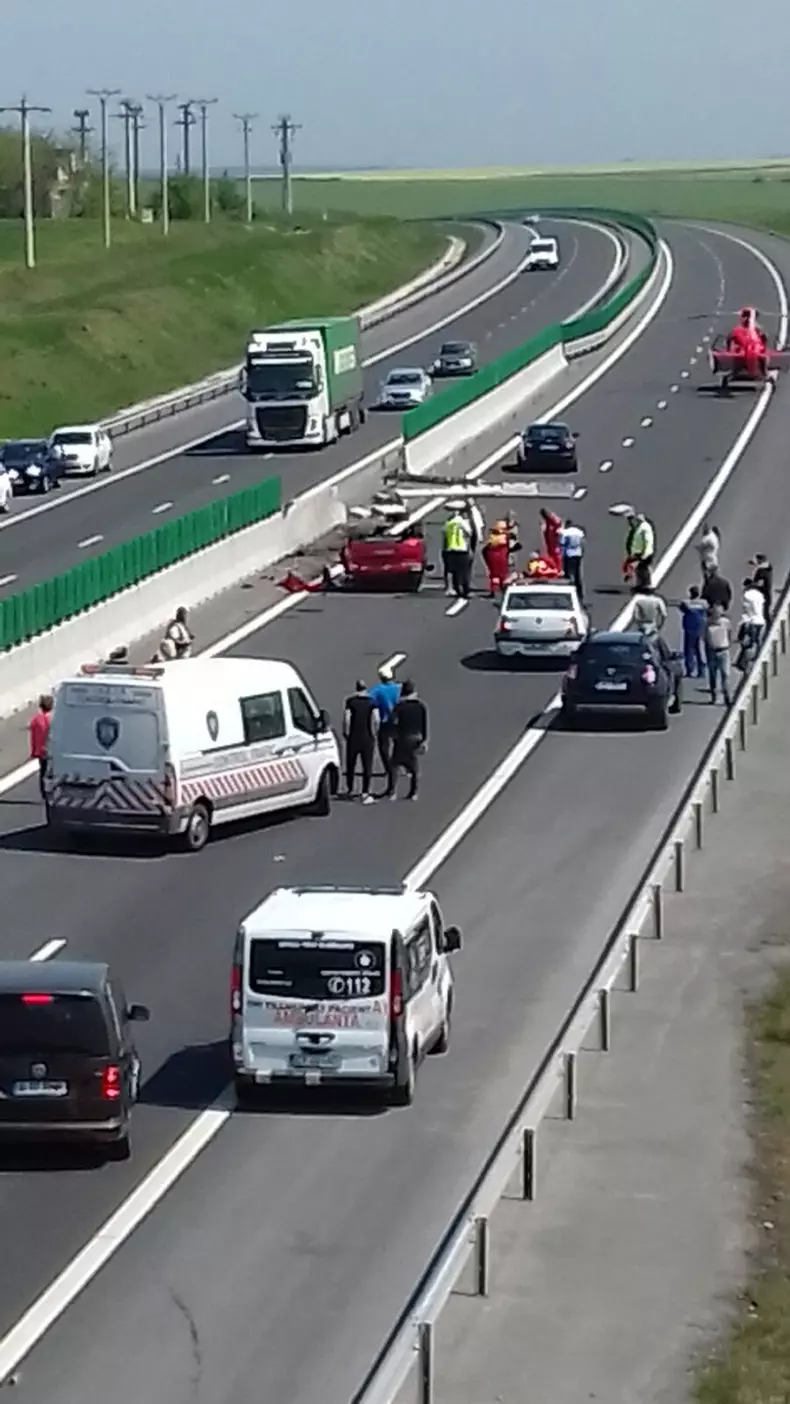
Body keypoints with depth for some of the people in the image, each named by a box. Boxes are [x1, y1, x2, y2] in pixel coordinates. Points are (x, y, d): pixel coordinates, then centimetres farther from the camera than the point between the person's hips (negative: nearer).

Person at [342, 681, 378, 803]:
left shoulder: (350, 701, -2)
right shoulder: (372, 702, -1)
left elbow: (346, 719, -9)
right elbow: (376, 720, -9)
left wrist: (346, 733, 4)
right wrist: (374, 733, 4)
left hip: (353, 738, 0)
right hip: (367, 738, 0)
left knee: (351, 765, 14)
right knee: (367, 766, 2)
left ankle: (350, 791, 24)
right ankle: (365, 793, -6)